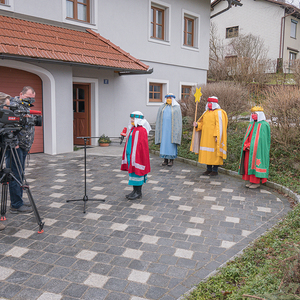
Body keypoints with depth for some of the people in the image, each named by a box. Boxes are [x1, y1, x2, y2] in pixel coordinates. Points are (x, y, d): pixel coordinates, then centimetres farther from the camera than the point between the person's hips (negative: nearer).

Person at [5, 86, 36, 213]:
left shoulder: (26, 107, 19)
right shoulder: (14, 104, -11)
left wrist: (28, 145, 22)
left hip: (23, 146, 10)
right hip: (15, 146, -10)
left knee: (20, 175, 13)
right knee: (15, 175, -5)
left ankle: (18, 202, 22)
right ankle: (16, 205, 1)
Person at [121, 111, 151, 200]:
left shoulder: (141, 130, -14)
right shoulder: (132, 129, 12)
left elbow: (143, 146, -17)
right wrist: (126, 154, 21)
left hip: (137, 155, -9)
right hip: (130, 155, 9)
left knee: (137, 173, -2)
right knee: (132, 172, 13)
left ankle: (138, 193, 9)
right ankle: (135, 191, 23)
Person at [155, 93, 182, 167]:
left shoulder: (176, 108, 2)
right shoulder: (162, 107, 10)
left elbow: (178, 120, 0)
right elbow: (159, 119, 11)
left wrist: (176, 130, -7)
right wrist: (159, 129, 4)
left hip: (172, 128, -3)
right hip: (164, 128, 3)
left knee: (172, 143, -1)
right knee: (164, 143, 3)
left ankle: (171, 160, 6)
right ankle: (165, 159, 9)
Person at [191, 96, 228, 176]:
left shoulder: (219, 113, -6)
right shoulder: (206, 112, 16)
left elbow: (219, 126, -13)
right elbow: (202, 123, 18)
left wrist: (217, 136, -20)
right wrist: (197, 125, -3)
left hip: (213, 137, -7)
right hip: (206, 137, 7)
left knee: (214, 154, -4)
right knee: (207, 153, 9)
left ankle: (215, 170, 4)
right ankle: (209, 169, 18)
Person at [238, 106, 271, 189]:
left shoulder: (264, 125, -9)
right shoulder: (251, 124, 13)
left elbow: (262, 139, -14)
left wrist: (252, 146, -16)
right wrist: (247, 145, -3)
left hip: (258, 150, -7)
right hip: (250, 149, 7)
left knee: (256, 163, -5)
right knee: (249, 163, 7)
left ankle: (257, 182, 3)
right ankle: (251, 181, 15)